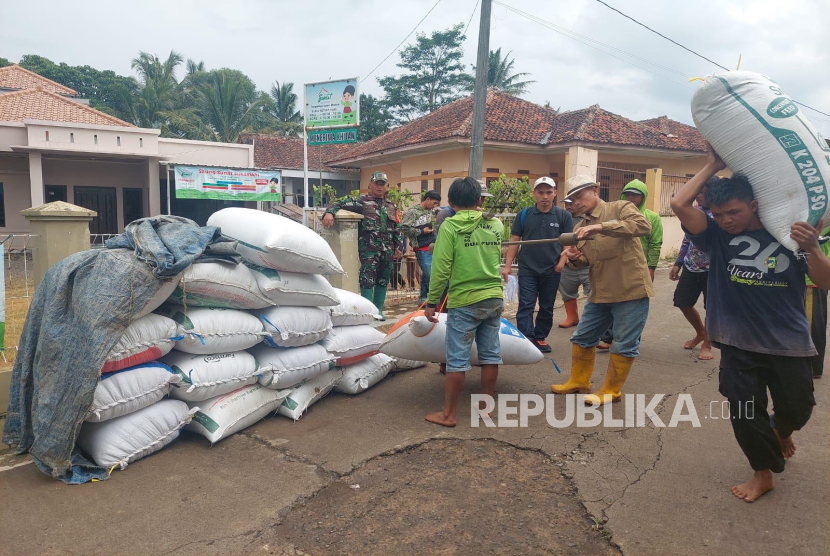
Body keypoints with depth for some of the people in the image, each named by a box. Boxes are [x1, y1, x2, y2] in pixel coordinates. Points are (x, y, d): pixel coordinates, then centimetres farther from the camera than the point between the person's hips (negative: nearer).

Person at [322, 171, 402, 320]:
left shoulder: (391, 206, 17)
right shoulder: (362, 201, 1)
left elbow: (397, 228, 20)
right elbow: (340, 204, -5)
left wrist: (398, 246, 15)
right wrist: (329, 212, -25)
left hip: (387, 249, 6)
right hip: (368, 248, -5)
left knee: (383, 280, 11)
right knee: (367, 280, -6)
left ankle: (378, 309, 21)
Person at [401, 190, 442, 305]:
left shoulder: (430, 211, 11)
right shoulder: (413, 211, -9)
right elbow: (404, 227, -15)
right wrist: (421, 231, -13)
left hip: (432, 247, 7)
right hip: (422, 249, -7)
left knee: (426, 274, 12)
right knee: (429, 275, -6)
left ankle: (423, 298, 22)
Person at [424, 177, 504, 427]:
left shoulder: (450, 226, -9)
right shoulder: (496, 224, 5)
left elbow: (441, 269, -13)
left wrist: (431, 302, -4)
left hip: (464, 302, -5)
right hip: (494, 299, 5)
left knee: (457, 360, 2)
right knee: (490, 355, 14)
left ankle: (448, 414, 11)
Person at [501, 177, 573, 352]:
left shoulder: (564, 216, 0)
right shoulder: (524, 215, 1)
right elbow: (514, 241, 3)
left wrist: (562, 260, -14)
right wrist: (507, 265, -2)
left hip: (552, 270, 1)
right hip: (527, 269, -1)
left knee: (546, 307, 12)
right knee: (526, 306, -6)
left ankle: (540, 338, 26)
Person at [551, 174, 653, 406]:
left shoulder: (620, 208, -7)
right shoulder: (580, 228, 11)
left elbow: (643, 225, -27)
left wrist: (600, 227, -34)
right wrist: (575, 258, -11)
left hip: (631, 290, -7)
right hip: (600, 293, 7)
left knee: (624, 345, 2)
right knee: (582, 338, 14)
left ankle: (611, 391, 19)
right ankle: (579, 381, 32)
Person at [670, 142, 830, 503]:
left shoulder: (787, 236, -6)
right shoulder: (717, 236, -5)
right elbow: (679, 204, -18)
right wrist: (712, 166, -12)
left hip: (789, 343, 0)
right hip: (739, 344, 0)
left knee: (796, 409, 11)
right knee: (745, 411, 6)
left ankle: (780, 431, 48)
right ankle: (763, 473, 29)